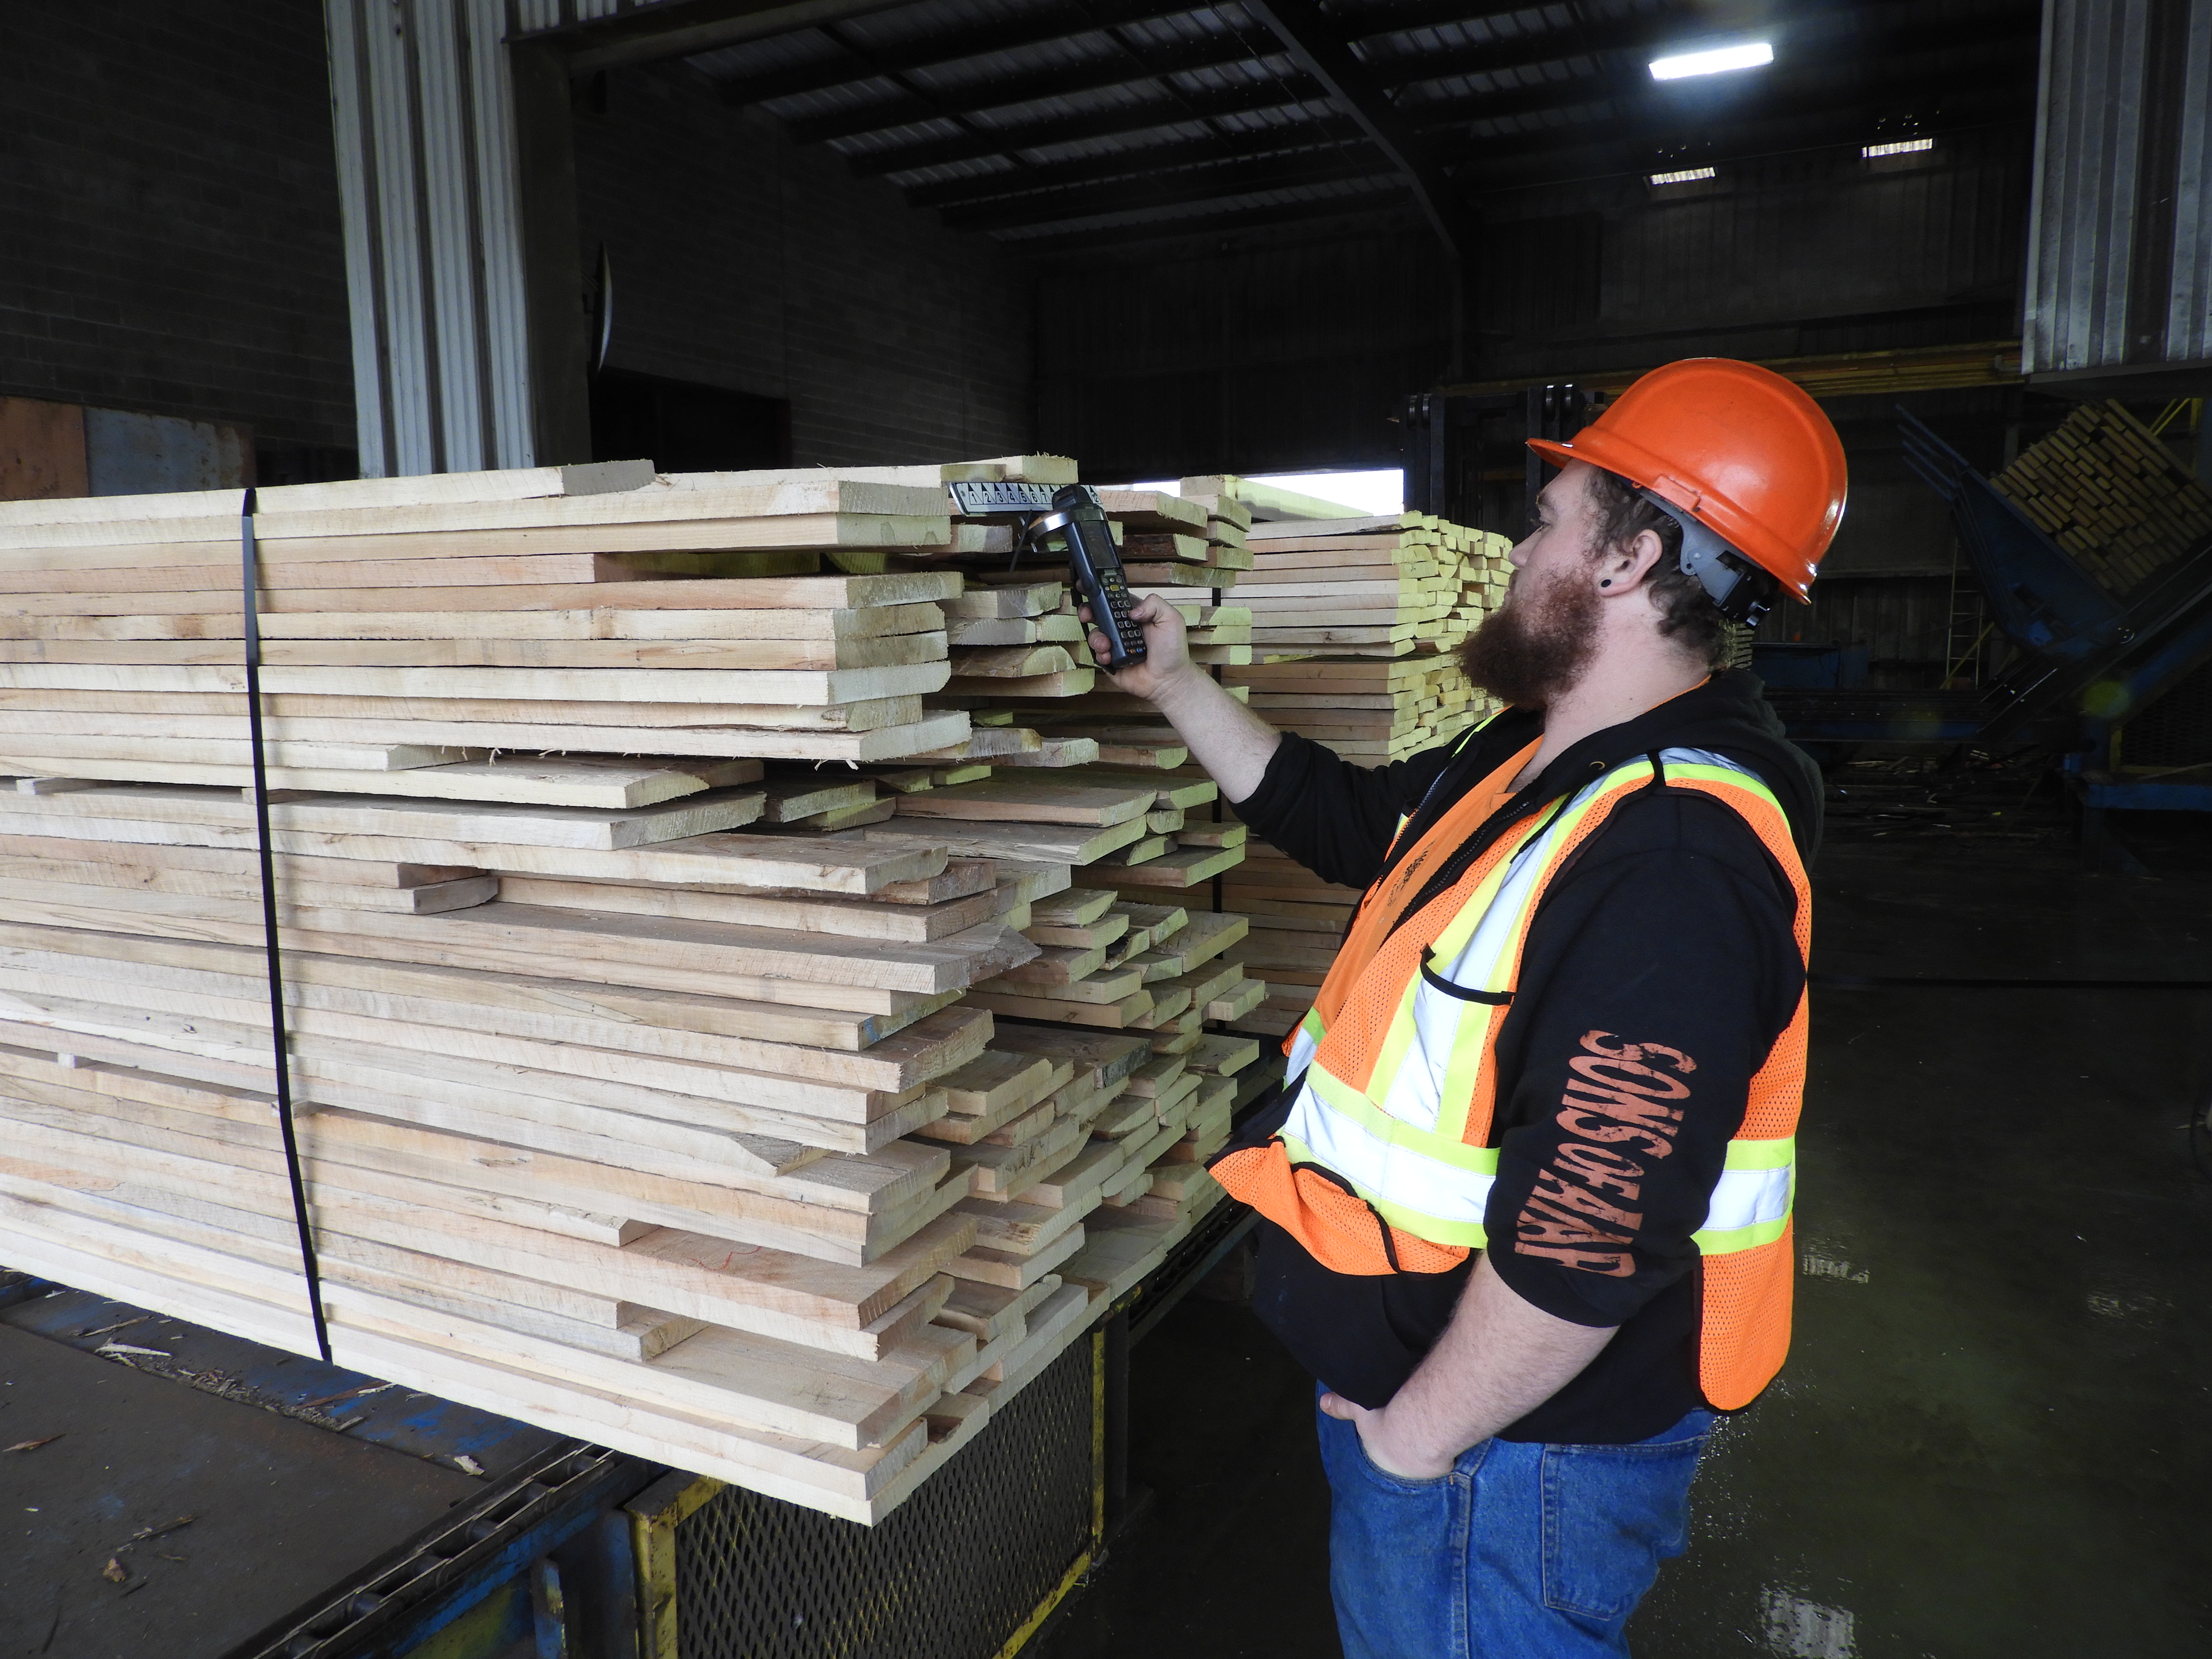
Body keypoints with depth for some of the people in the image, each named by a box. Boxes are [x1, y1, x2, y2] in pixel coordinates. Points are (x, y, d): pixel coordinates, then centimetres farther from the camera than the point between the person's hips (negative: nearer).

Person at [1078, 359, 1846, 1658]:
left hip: (1517, 1444, -9)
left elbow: (1585, 1243, -34)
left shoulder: (1670, 864, -33)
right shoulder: (1541, 762, 1)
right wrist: (1178, 686, 15)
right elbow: (1349, 819, 16)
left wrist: (1414, 1435, -21)